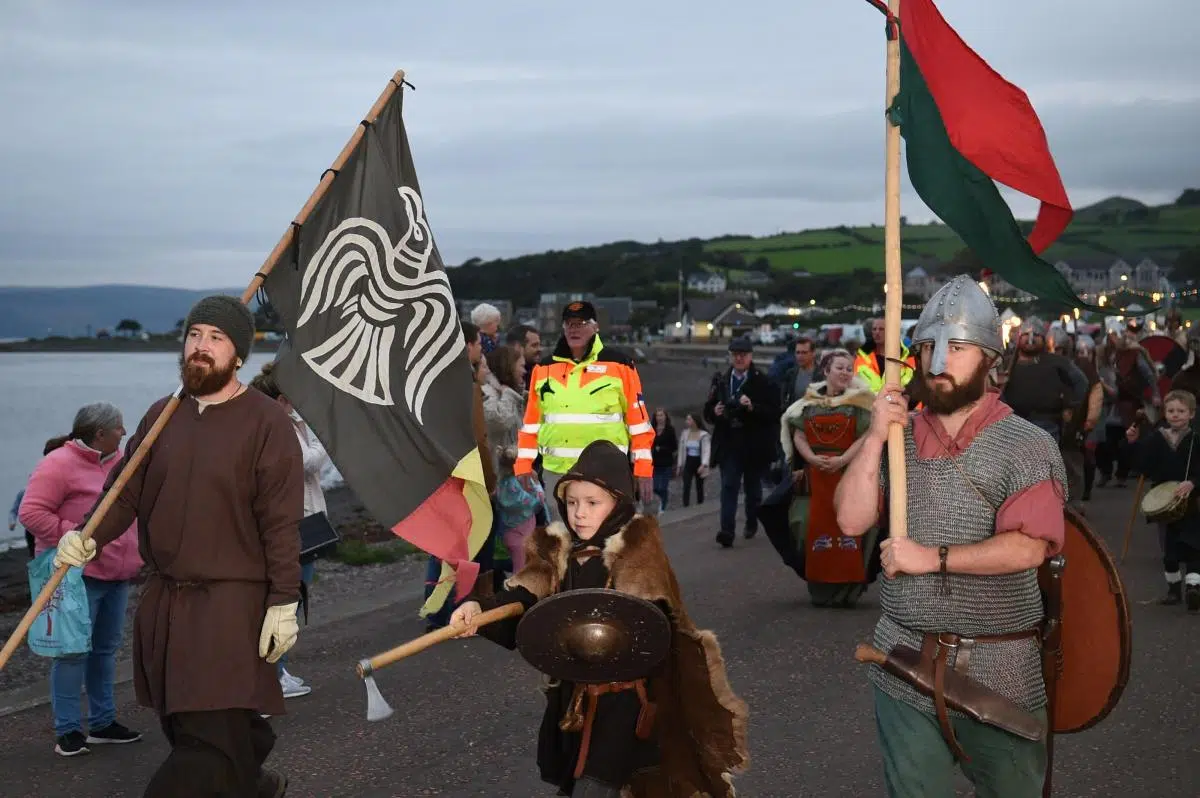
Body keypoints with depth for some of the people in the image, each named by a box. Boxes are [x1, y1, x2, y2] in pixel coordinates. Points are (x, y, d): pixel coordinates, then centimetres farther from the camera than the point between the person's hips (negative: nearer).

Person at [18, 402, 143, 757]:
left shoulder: (118, 460, 11)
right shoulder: (59, 464, -14)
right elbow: (31, 512, -18)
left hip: (115, 575, 8)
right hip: (78, 576, -8)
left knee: (106, 649, 14)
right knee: (74, 652, -5)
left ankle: (103, 722, 23)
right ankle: (67, 730, 2)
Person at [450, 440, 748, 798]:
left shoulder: (638, 547, -11)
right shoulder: (555, 550, 3)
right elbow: (520, 600, -9)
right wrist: (479, 610, -30)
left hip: (623, 691, -6)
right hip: (571, 691, 6)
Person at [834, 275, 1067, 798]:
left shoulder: (1026, 446, -10)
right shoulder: (898, 437, 5)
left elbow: (1029, 547, -21)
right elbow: (851, 520, -3)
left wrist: (934, 557, -21)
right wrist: (875, 438, -11)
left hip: (998, 670, -3)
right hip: (904, 666, 4)